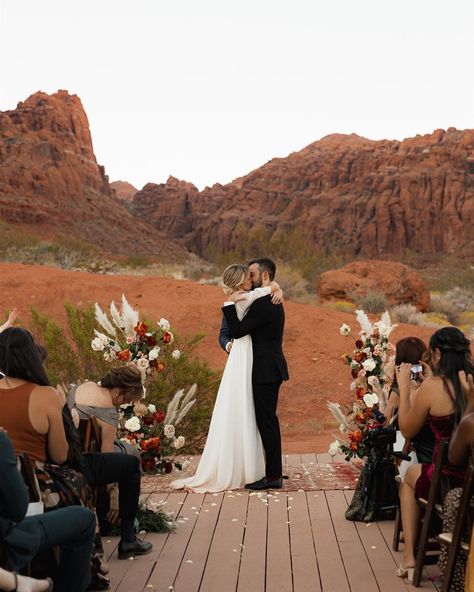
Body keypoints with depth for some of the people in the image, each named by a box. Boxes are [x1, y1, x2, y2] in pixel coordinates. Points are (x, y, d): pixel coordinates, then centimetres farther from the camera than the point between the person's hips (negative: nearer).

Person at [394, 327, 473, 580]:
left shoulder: (432, 386, -14)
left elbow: (407, 430, 1)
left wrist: (404, 386, 9)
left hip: (447, 482, -4)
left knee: (410, 475, 31)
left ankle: (409, 558, 27)